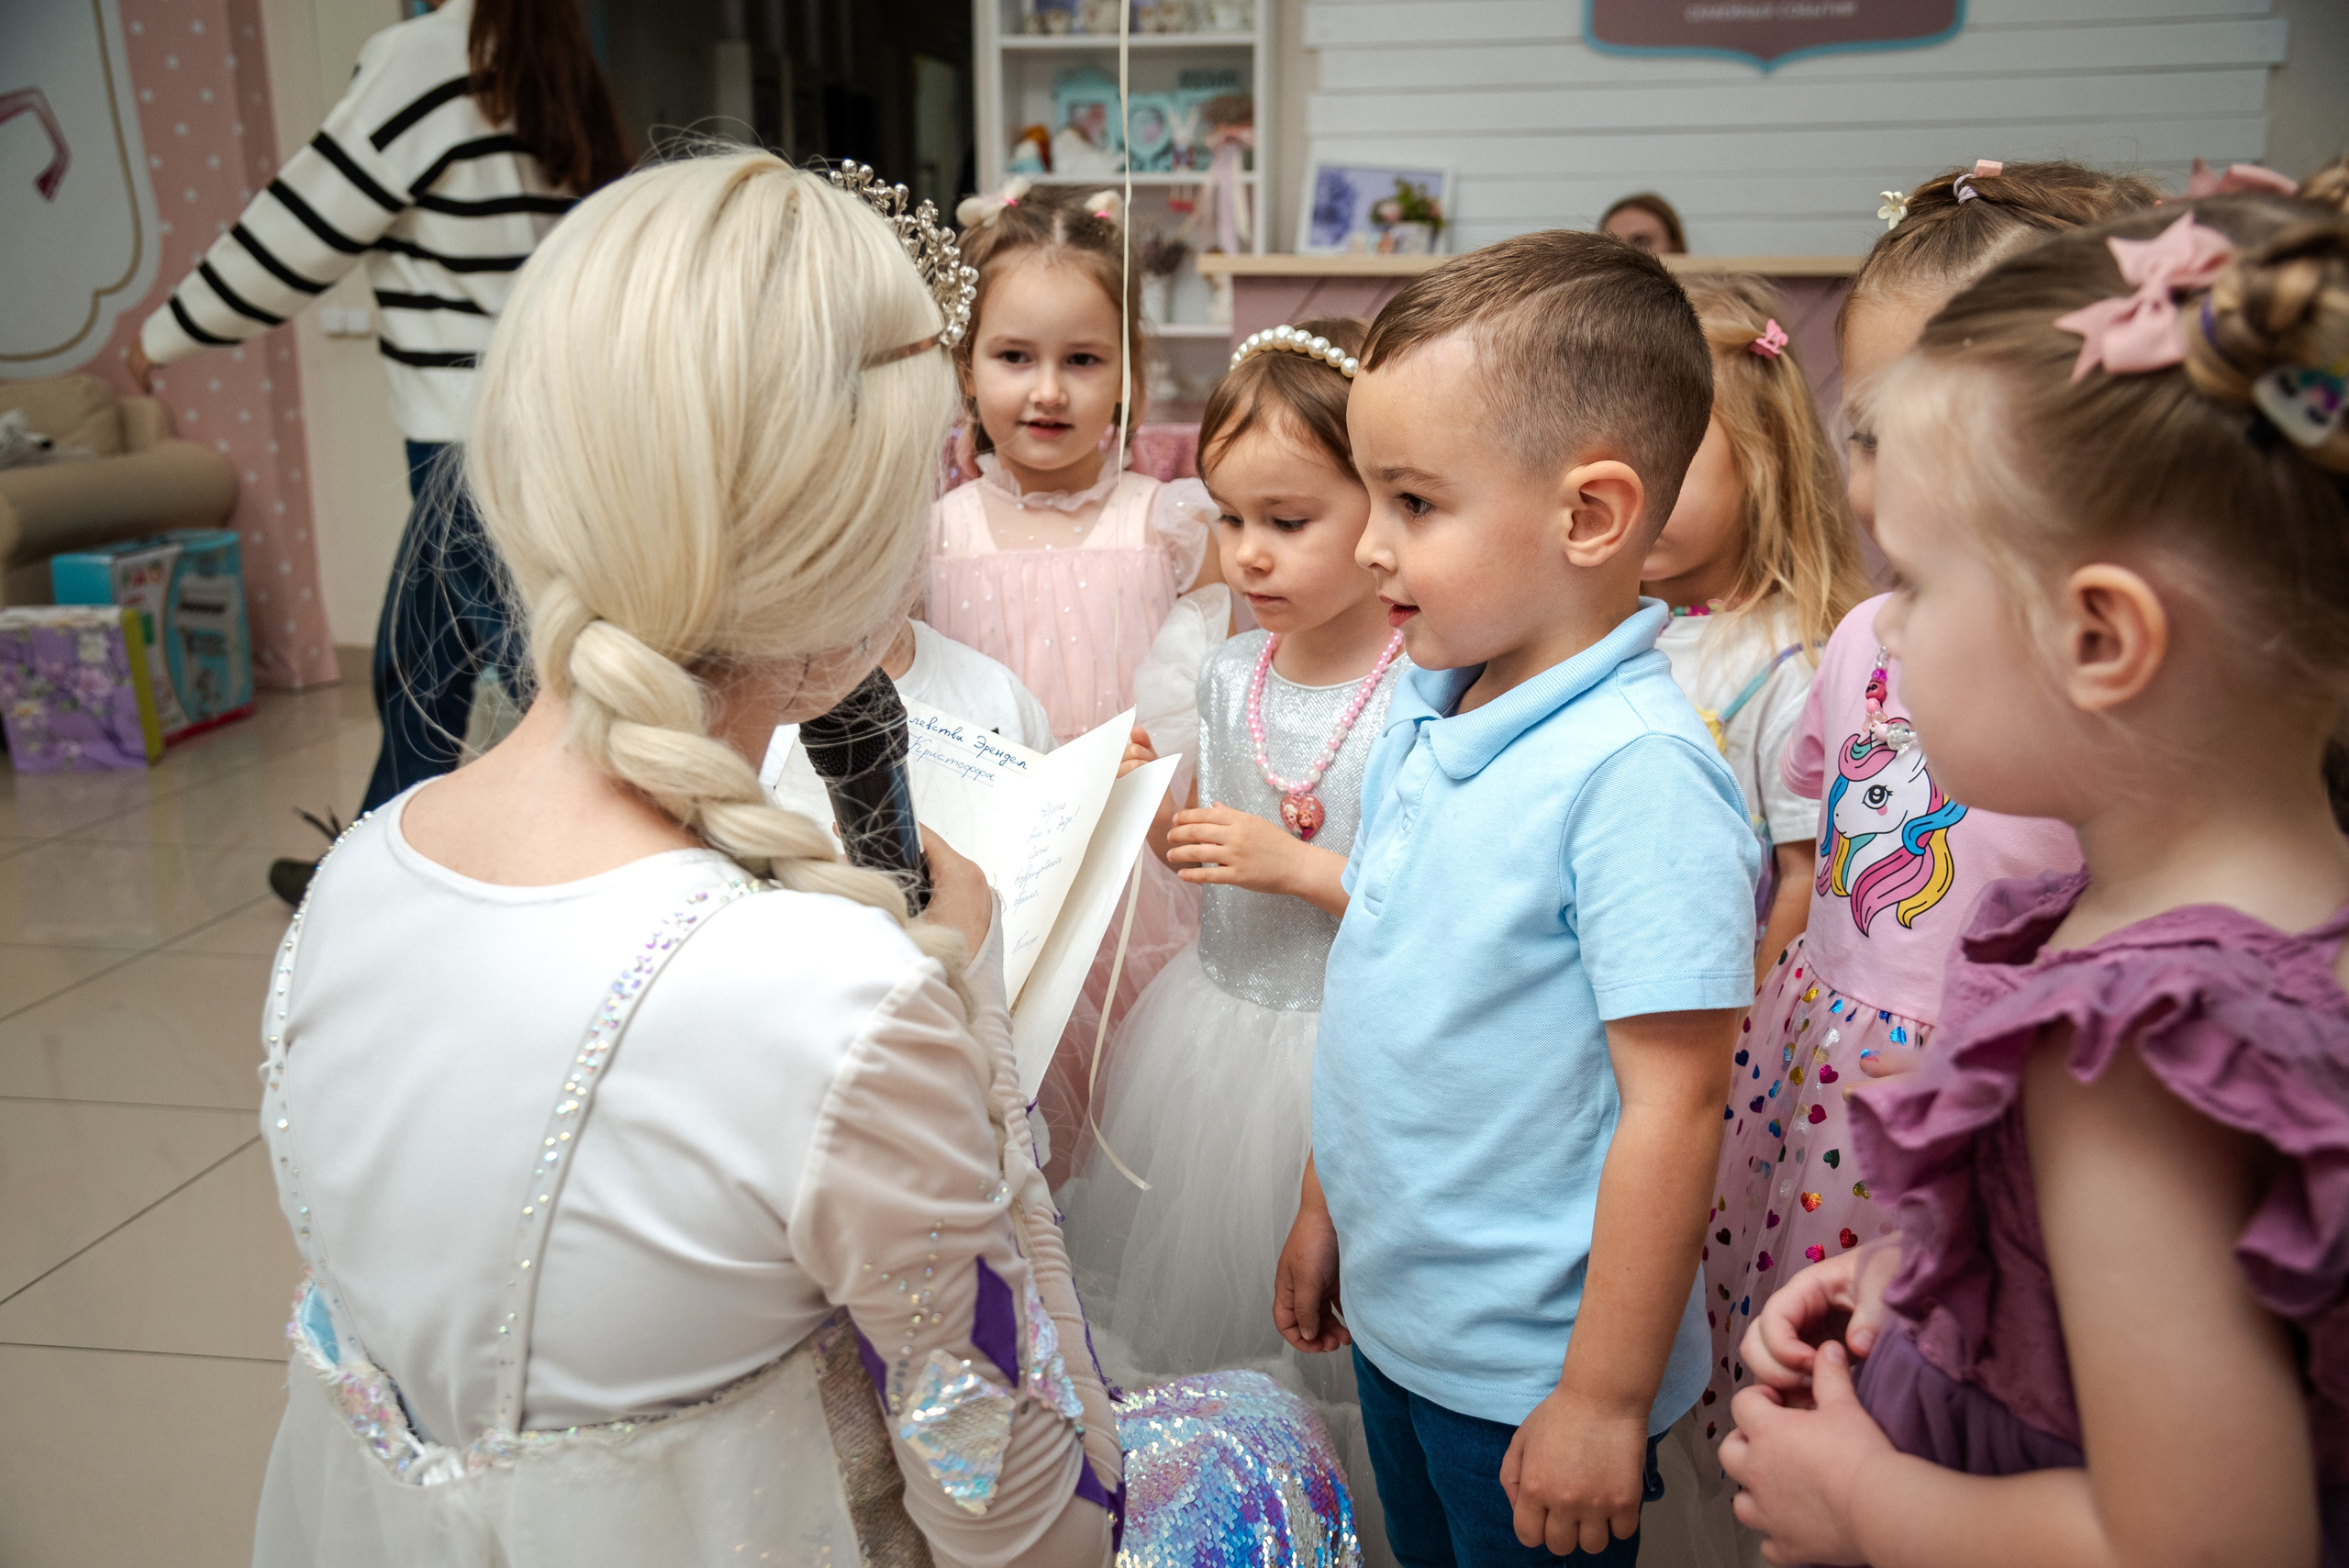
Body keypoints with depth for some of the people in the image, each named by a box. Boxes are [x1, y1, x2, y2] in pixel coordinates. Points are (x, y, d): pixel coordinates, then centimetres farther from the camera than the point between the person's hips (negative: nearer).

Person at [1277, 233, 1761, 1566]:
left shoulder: (1637, 773, -26)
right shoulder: (1423, 719, 0)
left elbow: (1673, 1107, -24)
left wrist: (1607, 1402, -18)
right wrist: (1326, 1211, 16)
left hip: (1531, 1372, -7)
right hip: (1394, 1320, 7)